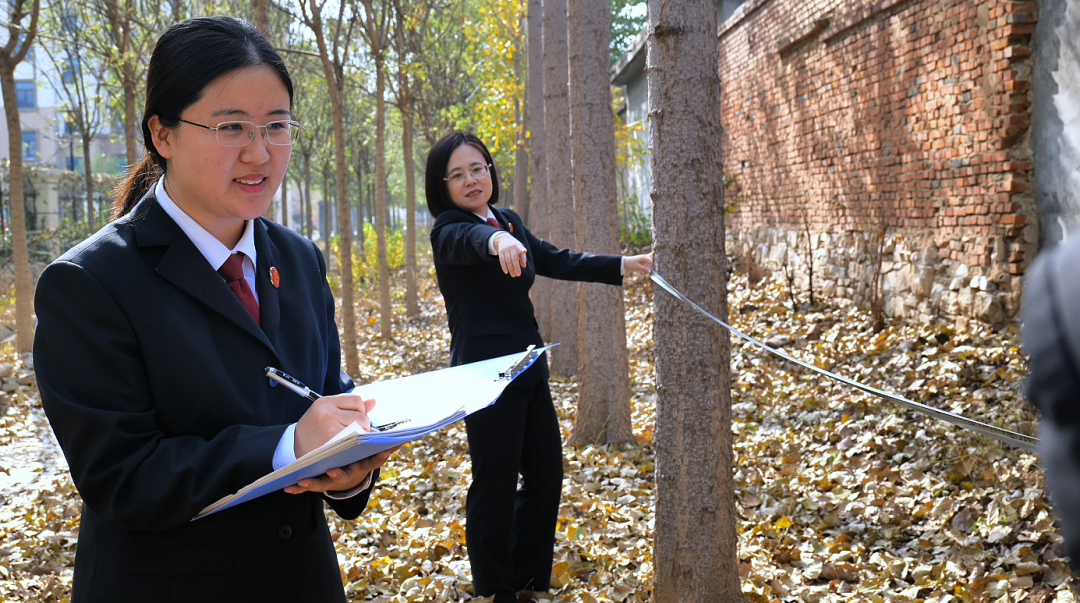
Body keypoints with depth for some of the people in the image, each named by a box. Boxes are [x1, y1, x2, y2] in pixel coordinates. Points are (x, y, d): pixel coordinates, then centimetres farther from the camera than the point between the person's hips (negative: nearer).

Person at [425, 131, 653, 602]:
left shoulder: (509, 222, 13)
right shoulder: (448, 230, -12)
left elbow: (559, 262, 20)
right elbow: (469, 239, -36)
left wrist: (625, 265, 14)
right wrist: (496, 241, -59)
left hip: (529, 369, 8)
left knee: (546, 474, 14)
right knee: (496, 486, -1)